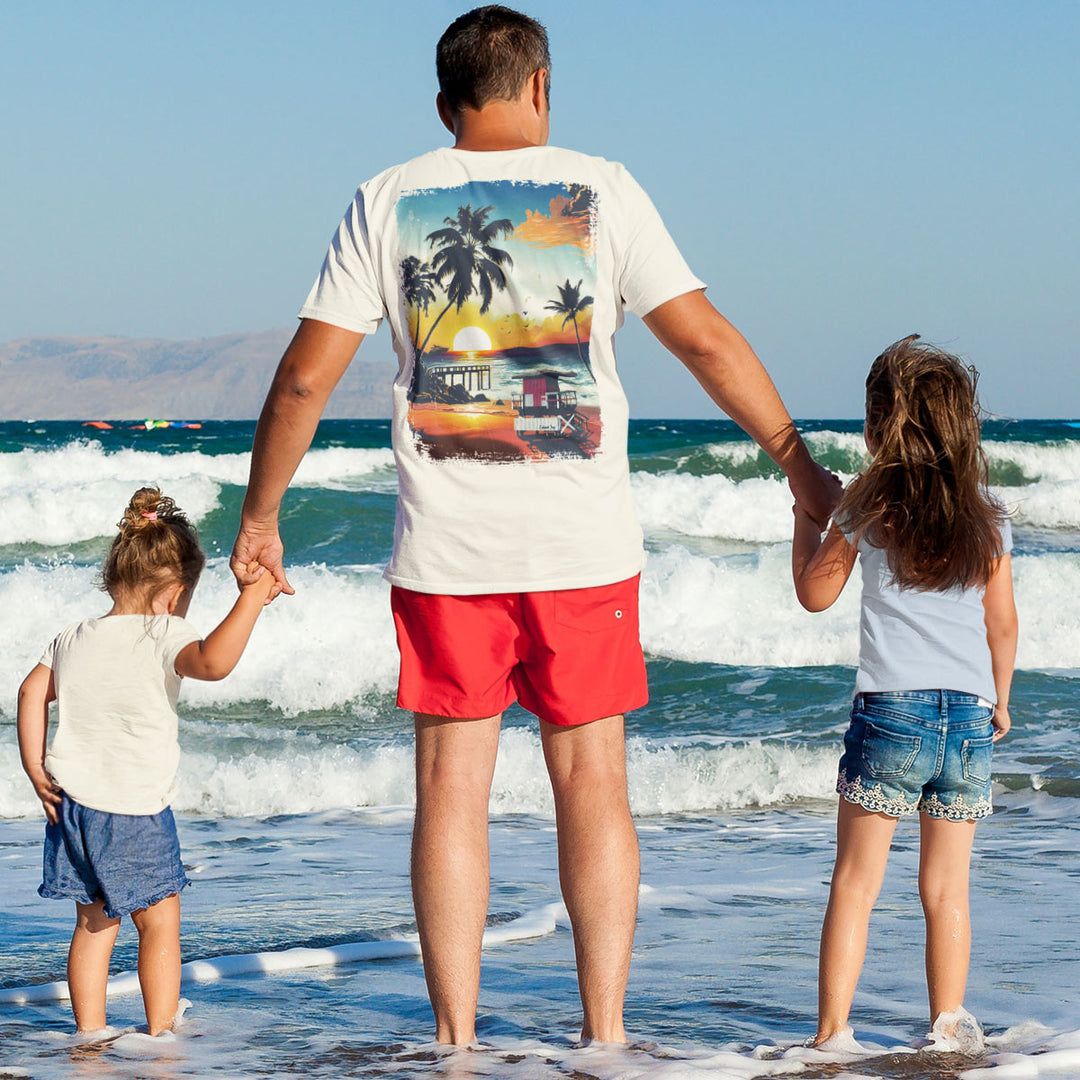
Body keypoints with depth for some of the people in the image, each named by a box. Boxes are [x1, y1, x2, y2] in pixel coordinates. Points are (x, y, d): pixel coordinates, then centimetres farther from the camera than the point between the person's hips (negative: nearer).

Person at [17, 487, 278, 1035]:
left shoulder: (72, 639, 7)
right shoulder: (164, 636, -15)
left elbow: (33, 691, 11)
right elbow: (212, 661, -34)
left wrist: (36, 771, 13)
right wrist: (252, 598, -29)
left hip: (72, 805, 6)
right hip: (135, 811, -6)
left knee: (94, 923, 16)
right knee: (160, 924, 9)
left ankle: (89, 1032, 17)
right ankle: (161, 1031, 12)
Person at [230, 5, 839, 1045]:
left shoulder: (387, 202, 2)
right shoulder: (598, 190, 0)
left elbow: (304, 378, 0)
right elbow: (708, 342, -2)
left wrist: (259, 515, 10)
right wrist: (799, 465, 7)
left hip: (444, 548, 1)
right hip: (582, 543, 0)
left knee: (451, 788, 5)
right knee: (591, 782, 7)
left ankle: (456, 1041, 6)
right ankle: (604, 1033, 8)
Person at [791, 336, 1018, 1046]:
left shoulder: (870, 505, -3)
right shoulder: (986, 518, 5)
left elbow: (814, 592, 6)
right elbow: (1003, 622, 10)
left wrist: (807, 514, 19)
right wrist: (1000, 700, 25)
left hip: (891, 708, -3)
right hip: (970, 716, 3)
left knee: (856, 880, 1)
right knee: (947, 887, 11)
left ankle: (834, 1026, -4)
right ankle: (947, 1024, 12)